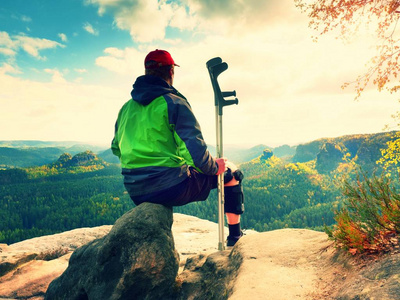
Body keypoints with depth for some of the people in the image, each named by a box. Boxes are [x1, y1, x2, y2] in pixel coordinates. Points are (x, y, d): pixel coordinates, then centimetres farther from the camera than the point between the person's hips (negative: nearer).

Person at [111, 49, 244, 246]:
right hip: (172, 188, -6)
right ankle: (234, 233, 24)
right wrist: (213, 167, -2)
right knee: (231, 172, 13)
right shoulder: (174, 103, -12)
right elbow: (194, 150, -21)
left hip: (136, 193, 7)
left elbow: (116, 148, 19)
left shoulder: (126, 107, 8)